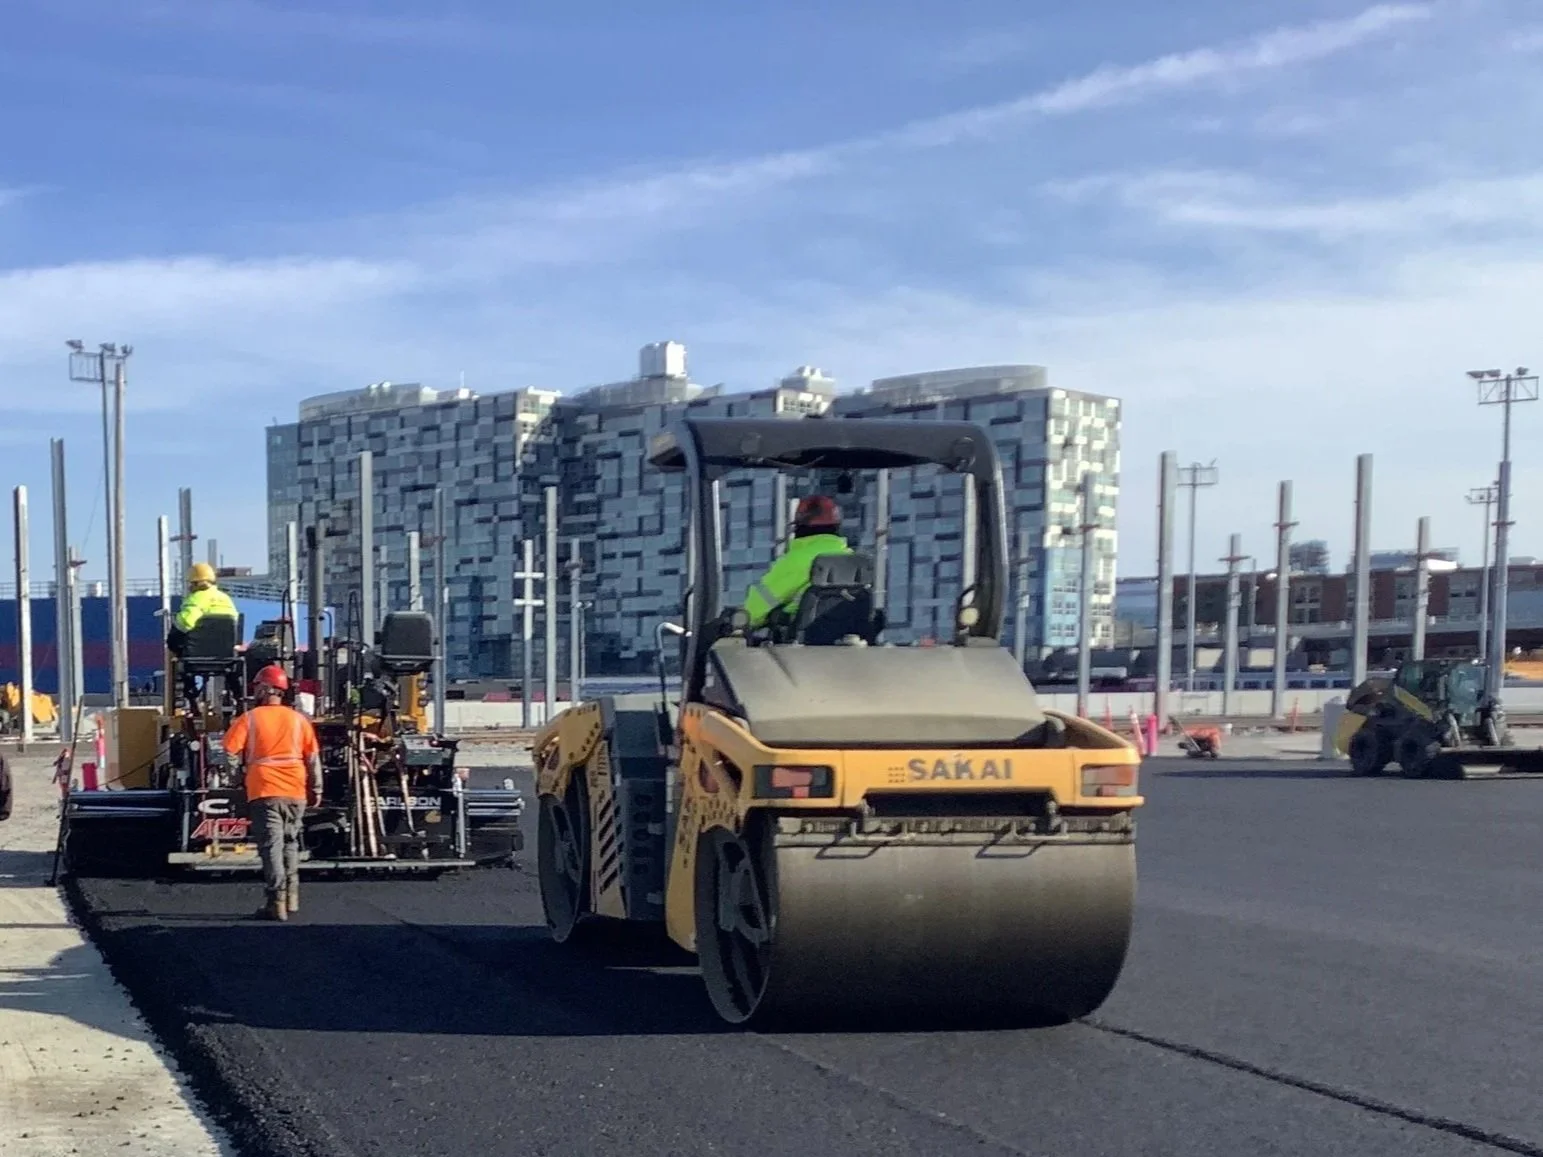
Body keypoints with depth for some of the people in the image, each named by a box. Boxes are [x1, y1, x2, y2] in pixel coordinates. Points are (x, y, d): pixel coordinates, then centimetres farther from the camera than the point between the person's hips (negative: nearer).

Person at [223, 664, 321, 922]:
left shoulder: (250, 719, -2)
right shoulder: (298, 719, 7)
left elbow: (229, 750, -10)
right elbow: (313, 756, 7)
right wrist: (316, 788, 13)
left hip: (264, 792, -4)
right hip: (295, 792, 4)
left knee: (271, 845, -5)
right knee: (290, 842, 19)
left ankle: (276, 901, -12)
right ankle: (291, 894, 17)